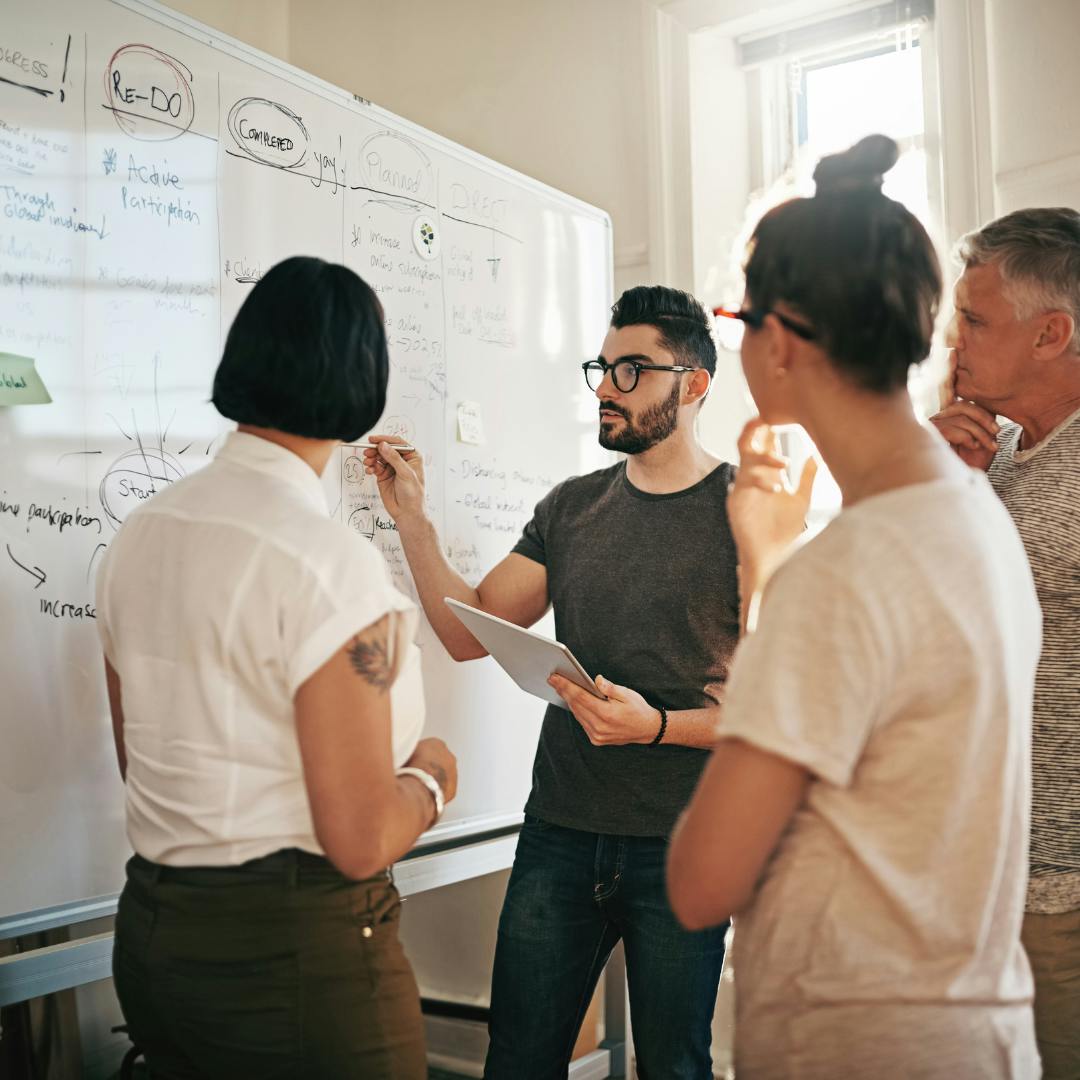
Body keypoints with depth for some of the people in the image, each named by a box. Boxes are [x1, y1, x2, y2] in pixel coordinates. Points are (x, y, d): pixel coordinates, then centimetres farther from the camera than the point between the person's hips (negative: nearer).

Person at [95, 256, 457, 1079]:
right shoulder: (329, 561, -21)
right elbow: (360, 841, -22)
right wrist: (432, 774, -2)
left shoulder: (140, 537, 3)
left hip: (149, 933, 8)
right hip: (295, 949, -7)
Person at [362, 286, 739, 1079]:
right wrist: (413, 518, -5)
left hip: (681, 845, -4)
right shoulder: (571, 507, 8)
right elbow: (469, 632, 3)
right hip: (561, 833, 4)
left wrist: (658, 725, -23)